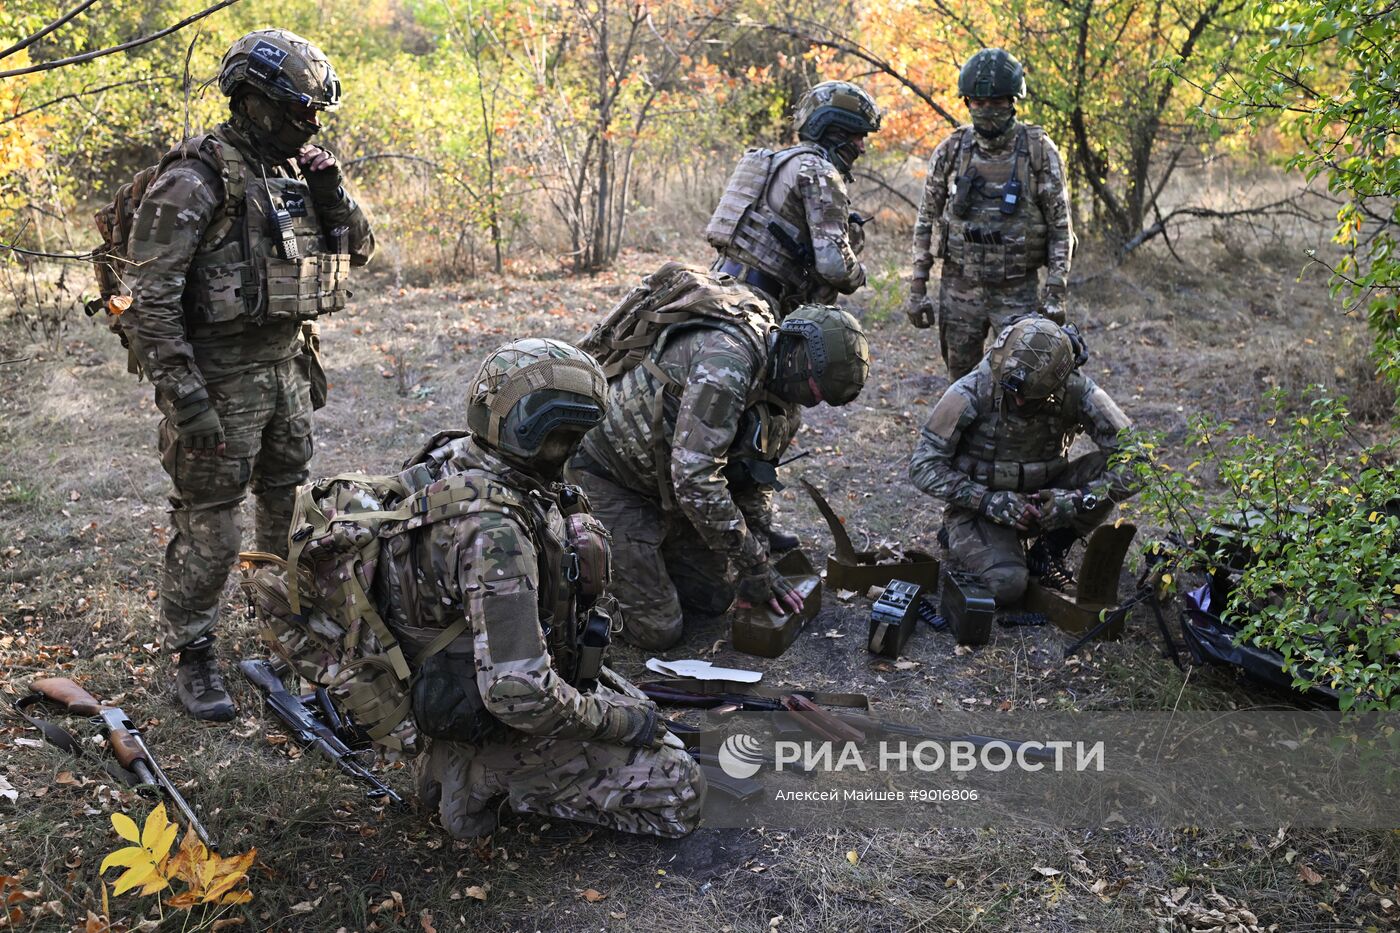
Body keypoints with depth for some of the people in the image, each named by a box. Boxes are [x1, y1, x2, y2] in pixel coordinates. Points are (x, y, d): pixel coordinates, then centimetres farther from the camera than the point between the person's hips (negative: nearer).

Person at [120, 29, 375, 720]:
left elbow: (357, 250, 16)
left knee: (294, 511, 19)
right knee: (208, 528, 1)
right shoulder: (195, 181, -16)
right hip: (220, 383, -8)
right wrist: (184, 400, -22)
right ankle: (193, 660, 16)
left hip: (288, 370, 8)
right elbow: (149, 299, -19)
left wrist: (331, 189, -3)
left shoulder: (293, 172, 7)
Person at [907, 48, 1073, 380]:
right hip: (959, 289, 2)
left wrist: (1056, 293, -10)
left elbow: (1060, 226, -3)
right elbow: (926, 220, 6)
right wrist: (917, 287, 1)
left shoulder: (1039, 151, -5)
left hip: (1019, 292, -2)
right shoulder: (951, 150, 1)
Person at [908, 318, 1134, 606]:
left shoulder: (1076, 392, -18)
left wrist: (1080, 499, -31)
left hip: (1042, 498, 3)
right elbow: (923, 465, -18)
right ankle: (962, 539, 4)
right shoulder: (973, 391, -23)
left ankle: (1049, 551, -1)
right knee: (1006, 585, -30)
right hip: (979, 505, -3)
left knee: (1109, 468, -21)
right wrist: (988, 501, -27)